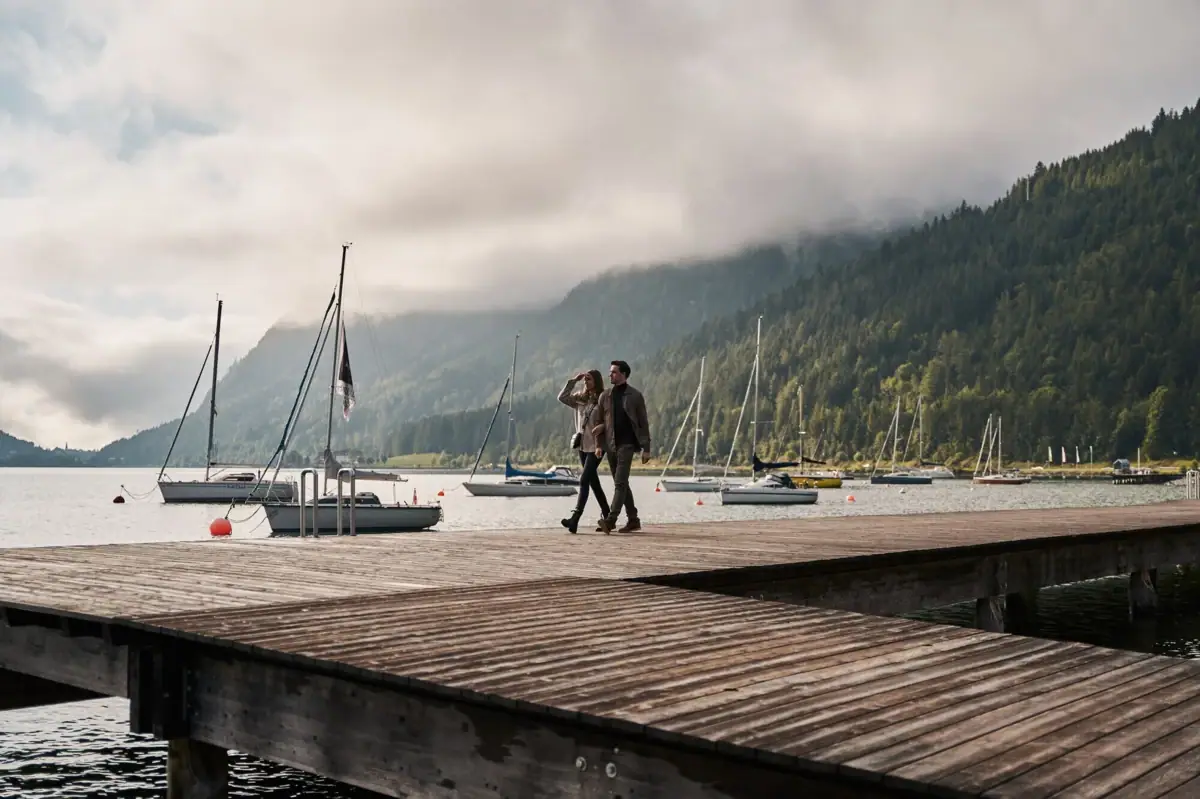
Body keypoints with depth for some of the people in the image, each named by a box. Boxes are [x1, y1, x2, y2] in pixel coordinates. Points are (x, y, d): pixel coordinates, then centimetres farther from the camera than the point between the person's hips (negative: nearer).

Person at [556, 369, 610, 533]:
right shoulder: (580, 399, 11)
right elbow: (562, 397, 1)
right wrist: (573, 381, -3)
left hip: (596, 446, -7)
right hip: (583, 445, 7)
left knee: (584, 480, -15)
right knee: (593, 482, 12)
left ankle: (575, 518, -21)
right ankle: (606, 515, 23)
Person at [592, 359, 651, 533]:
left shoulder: (635, 396, -1)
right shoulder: (605, 396, 10)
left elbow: (643, 423, 1)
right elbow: (598, 421, 13)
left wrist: (646, 448, -3)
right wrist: (599, 444, 4)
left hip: (627, 444, -5)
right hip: (610, 445, 5)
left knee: (620, 482, -14)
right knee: (621, 484, 10)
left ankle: (610, 520, -21)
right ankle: (633, 520, 18)